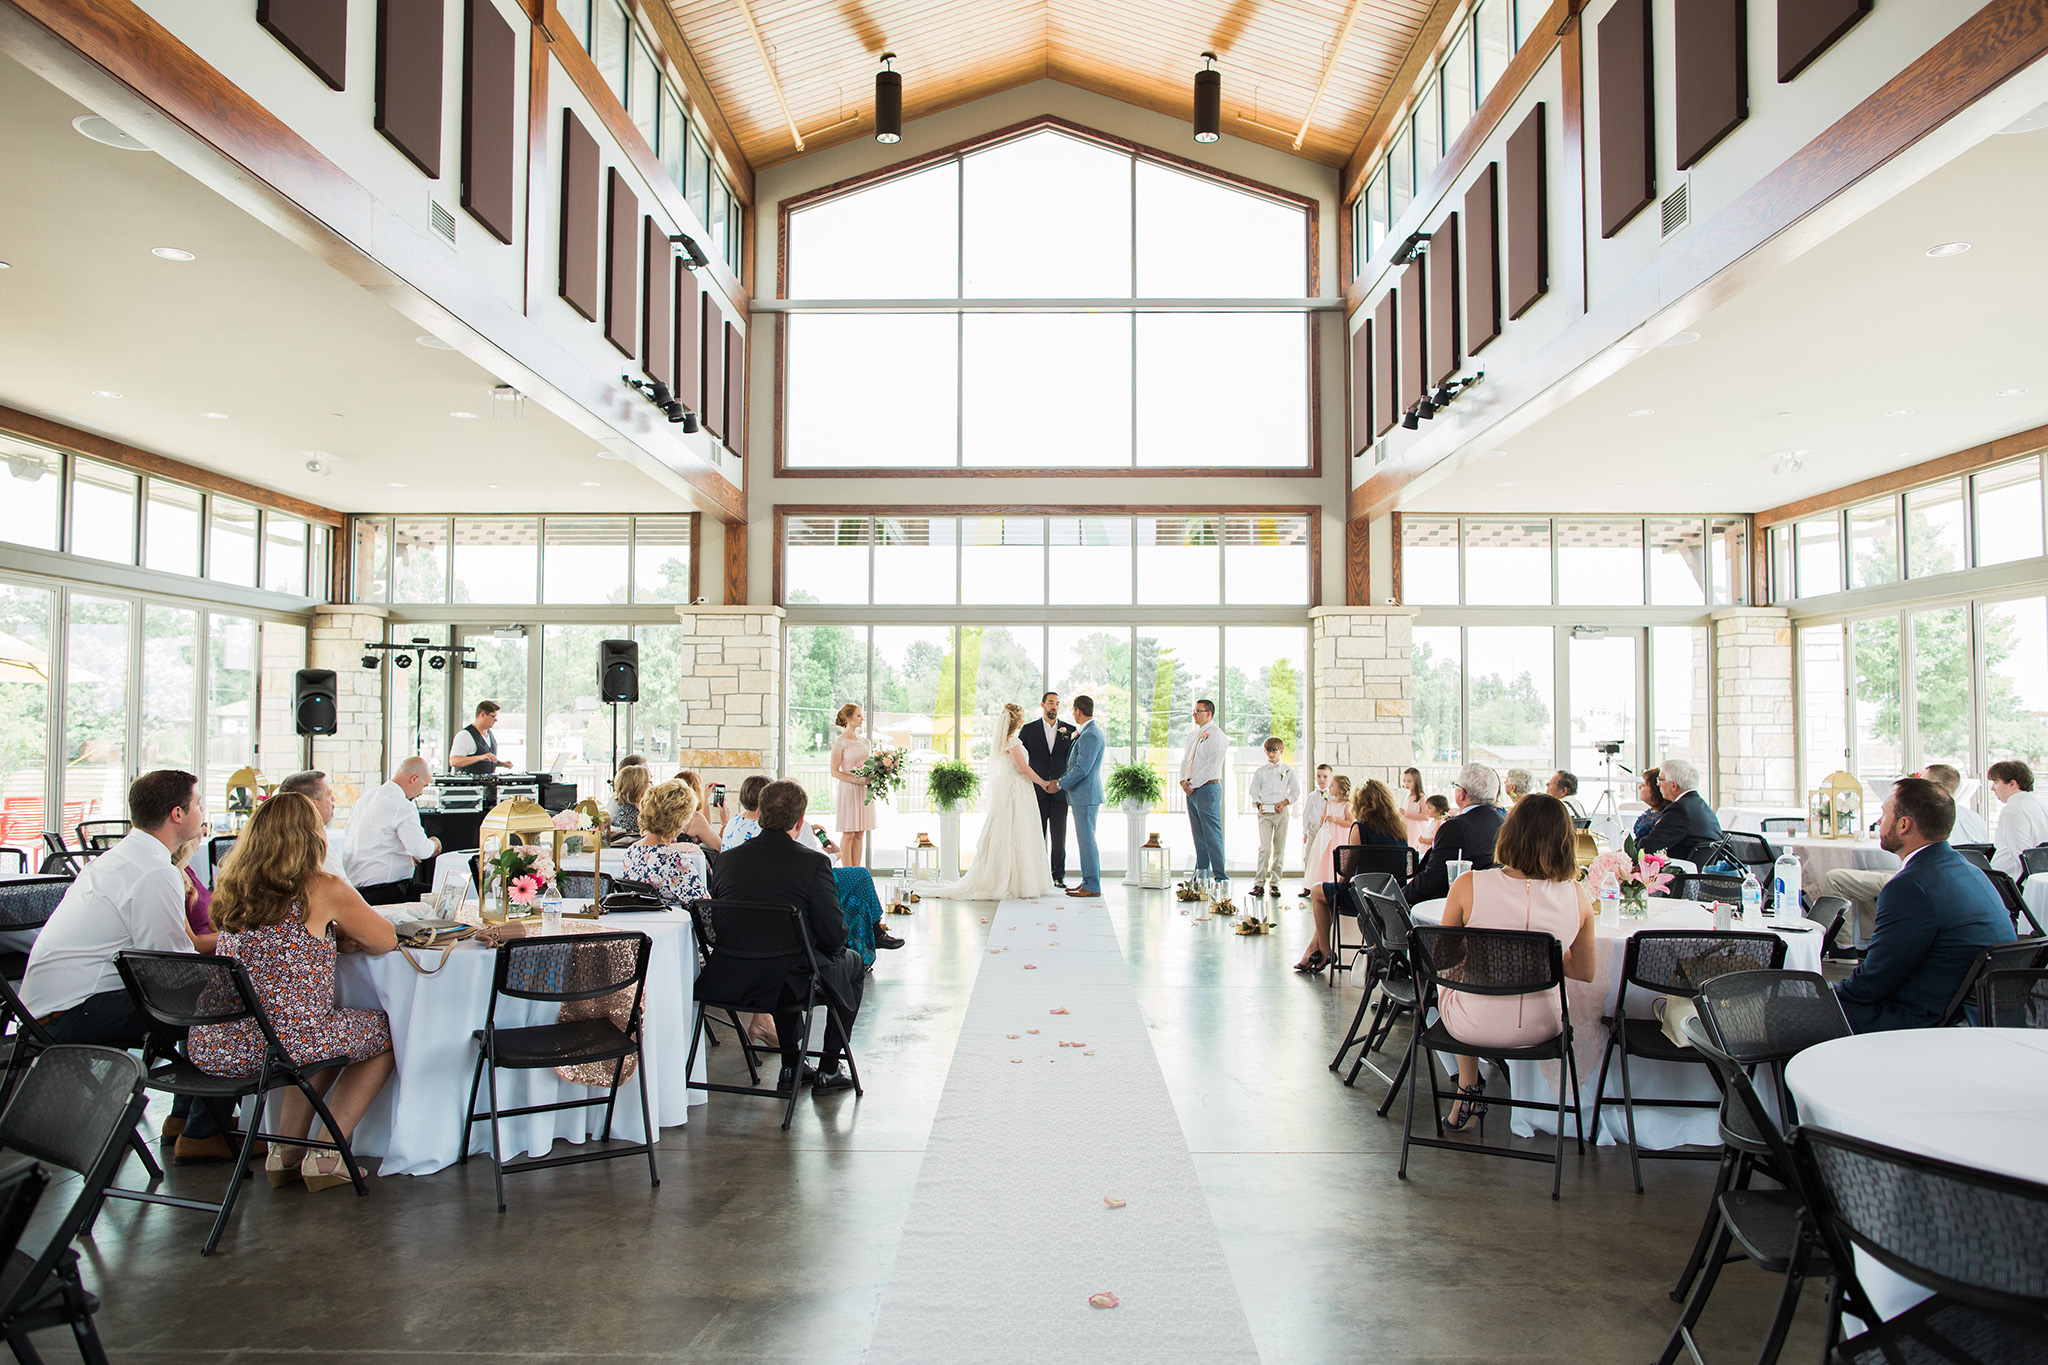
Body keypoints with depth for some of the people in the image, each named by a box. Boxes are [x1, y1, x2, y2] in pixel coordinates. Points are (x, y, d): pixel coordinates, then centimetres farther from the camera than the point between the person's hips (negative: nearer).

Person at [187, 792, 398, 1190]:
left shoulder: (235, 888, 9)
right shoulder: (323, 889, -10)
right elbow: (387, 941, 2)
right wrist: (345, 936, 19)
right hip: (275, 1044, -7)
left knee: (333, 1031, 32)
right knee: (384, 1031, 18)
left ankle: (287, 1149, 26)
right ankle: (325, 1155, 13)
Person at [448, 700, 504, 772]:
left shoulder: (490, 734, 16)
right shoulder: (465, 734, -10)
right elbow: (453, 762, -21)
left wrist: (502, 764, 11)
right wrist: (480, 757, -29)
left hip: (489, 777, 6)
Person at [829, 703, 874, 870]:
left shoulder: (864, 741, 13)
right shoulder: (840, 743, -7)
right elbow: (834, 771, -9)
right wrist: (857, 780, -18)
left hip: (864, 791, 6)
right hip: (847, 790, -6)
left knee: (860, 834, 6)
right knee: (848, 834, -3)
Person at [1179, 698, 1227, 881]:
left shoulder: (1216, 736, -10)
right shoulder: (1193, 735, 17)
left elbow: (1212, 766, -16)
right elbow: (1186, 760, 19)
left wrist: (1193, 784, -15)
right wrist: (1183, 780, 1)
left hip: (1207, 789, -8)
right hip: (1192, 790, 8)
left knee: (1212, 836, -7)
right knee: (1199, 837, 10)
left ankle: (1219, 877, -3)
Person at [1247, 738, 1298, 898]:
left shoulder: (1288, 770, 8)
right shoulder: (1260, 771, 8)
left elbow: (1295, 791, 10)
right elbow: (1253, 792, 10)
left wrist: (1284, 802, -5)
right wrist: (1258, 805, -8)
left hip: (1281, 812, 1)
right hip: (1265, 813, -1)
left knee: (1279, 849, 2)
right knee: (1265, 848, -11)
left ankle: (1274, 883, 9)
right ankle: (1259, 883, -10)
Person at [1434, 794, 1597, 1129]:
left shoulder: (1467, 886, -21)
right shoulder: (1576, 895, -15)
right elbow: (1585, 972, 1)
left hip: (1473, 1028, -2)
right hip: (1539, 1027, 2)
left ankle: (1468, 1091, 39)